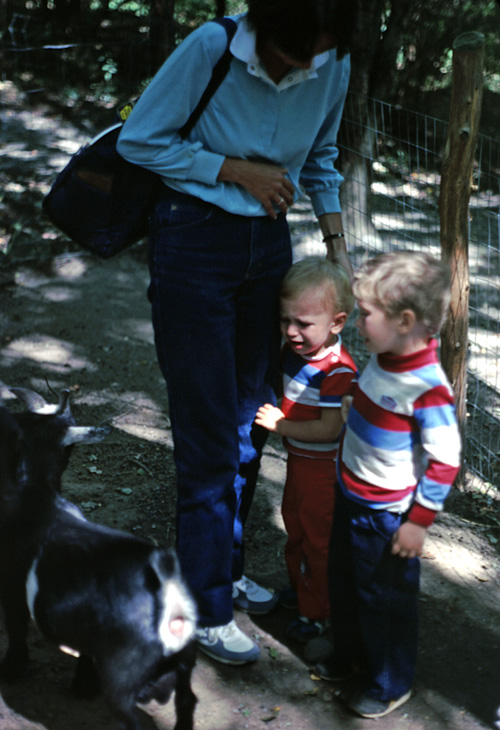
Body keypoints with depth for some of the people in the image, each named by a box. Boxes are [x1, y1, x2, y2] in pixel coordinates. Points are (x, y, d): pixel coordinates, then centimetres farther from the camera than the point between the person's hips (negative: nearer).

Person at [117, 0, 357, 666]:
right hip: (193, 243, -5)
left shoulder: (332, 69, -5)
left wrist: (336, 244, 8)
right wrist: (237, 170, -16)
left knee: (251, 418, 13)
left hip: (268, 244, 5)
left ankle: (229, 570, 33)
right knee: (209, 434, -2)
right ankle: (209, 612, 12)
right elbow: (138, 141, -12)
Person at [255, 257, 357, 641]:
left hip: (325, 469, -8)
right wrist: (267, 409, -2)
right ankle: (299, 585, 47)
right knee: (295, 526, 25)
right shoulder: (293, 353, -3)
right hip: (298, 460, 8)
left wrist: (280, 424, -23)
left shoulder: (338, 371, -29)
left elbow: (329, 429, -29)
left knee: (319, 540, 7)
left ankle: (317, 613, 23)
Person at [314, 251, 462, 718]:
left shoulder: (427, 387, -29)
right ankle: (350, 654, 47)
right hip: (350, 494, 8)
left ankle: (390, 684, 30)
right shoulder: (382, 357, -3)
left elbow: (445, 460, -25)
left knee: (384, 596, 9)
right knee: (343, 580, 24)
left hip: (387, 514, -8)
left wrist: (418, 520, -20)